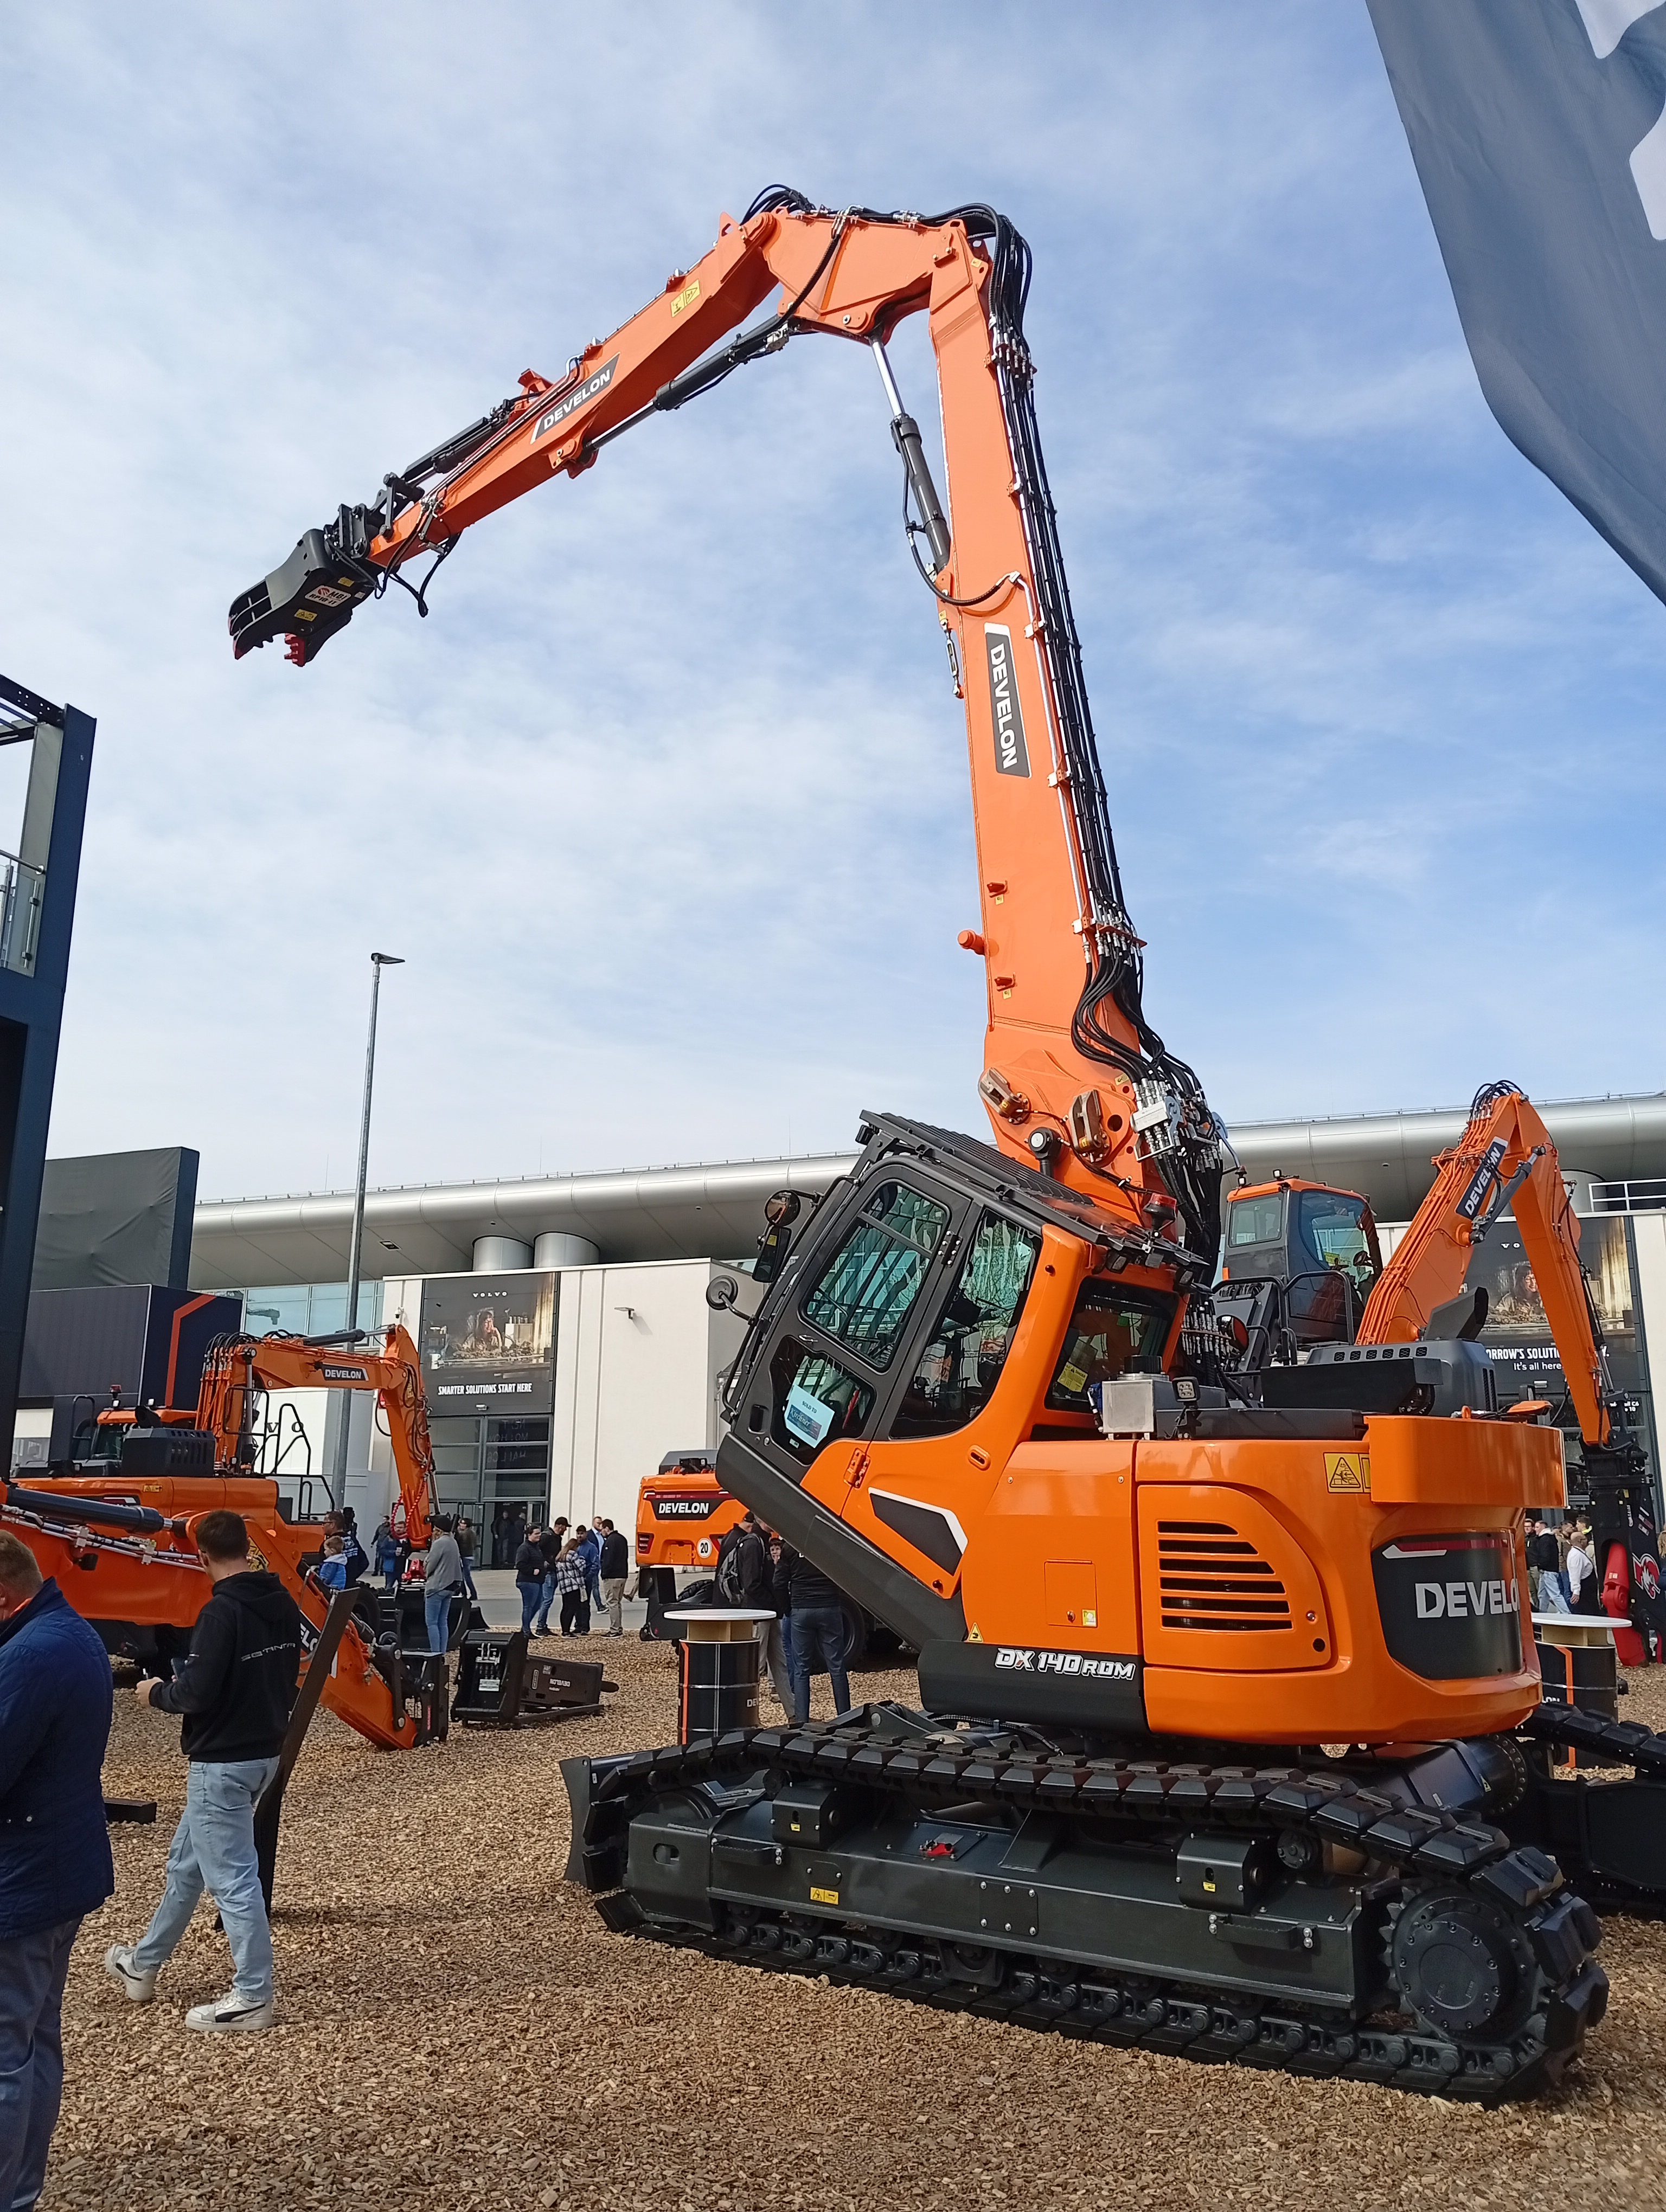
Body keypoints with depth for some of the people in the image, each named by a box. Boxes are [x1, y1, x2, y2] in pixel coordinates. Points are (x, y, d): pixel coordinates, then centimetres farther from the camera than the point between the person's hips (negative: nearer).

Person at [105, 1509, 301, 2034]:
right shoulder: (285, 1605, 3)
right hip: (266, 1751, 9)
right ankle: (143, 1966, 40)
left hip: (222, 1762, -9)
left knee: (232, 1876, 1)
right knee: (186, 1862, 24)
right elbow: (287, 1678, 11)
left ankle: (253, 1998, 9)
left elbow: (197, 1693, -22)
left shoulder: (221, 1611, -22)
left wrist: (156, 1694, -3)